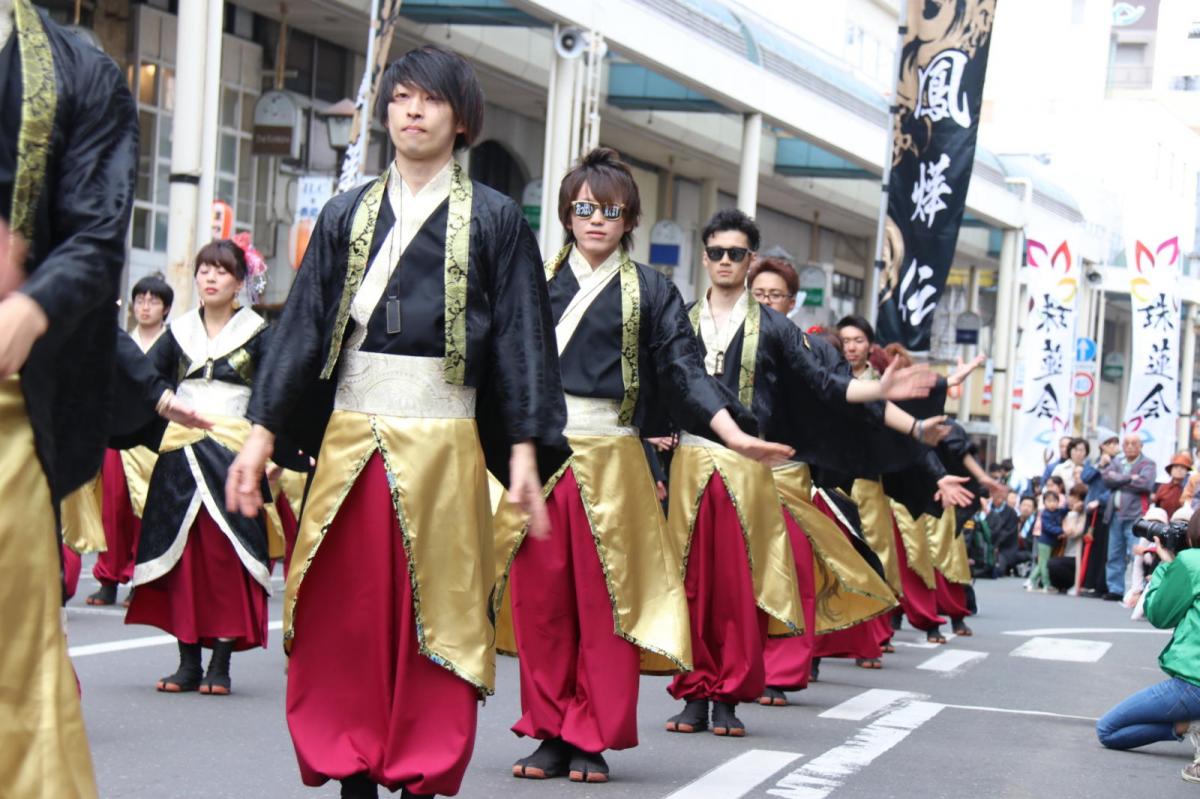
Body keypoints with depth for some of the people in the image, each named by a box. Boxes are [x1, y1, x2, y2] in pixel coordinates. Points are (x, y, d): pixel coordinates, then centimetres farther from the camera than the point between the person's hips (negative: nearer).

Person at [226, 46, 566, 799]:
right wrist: (262, 435, 3)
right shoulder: (347, 216, 11)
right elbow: (304, 327, 9)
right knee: (342, 622, 3)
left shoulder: (495, 219, 2)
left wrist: (524, 454, -8)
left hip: (441, 446, -3)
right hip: (348, 443, 3)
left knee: (432, 622, -1)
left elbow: (521, 340, 0)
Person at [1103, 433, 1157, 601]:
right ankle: (1115, 590, 15)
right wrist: (1129, 478, -11)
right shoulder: (1117, 462, 17)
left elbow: (1145, 483, -17)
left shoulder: (1147, 464, 0)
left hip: (1135, 516, -6)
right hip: (1116, 515, 6)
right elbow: (1107, 478, 0)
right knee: (1115, 556, 8)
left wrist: (1119, 481, -6)